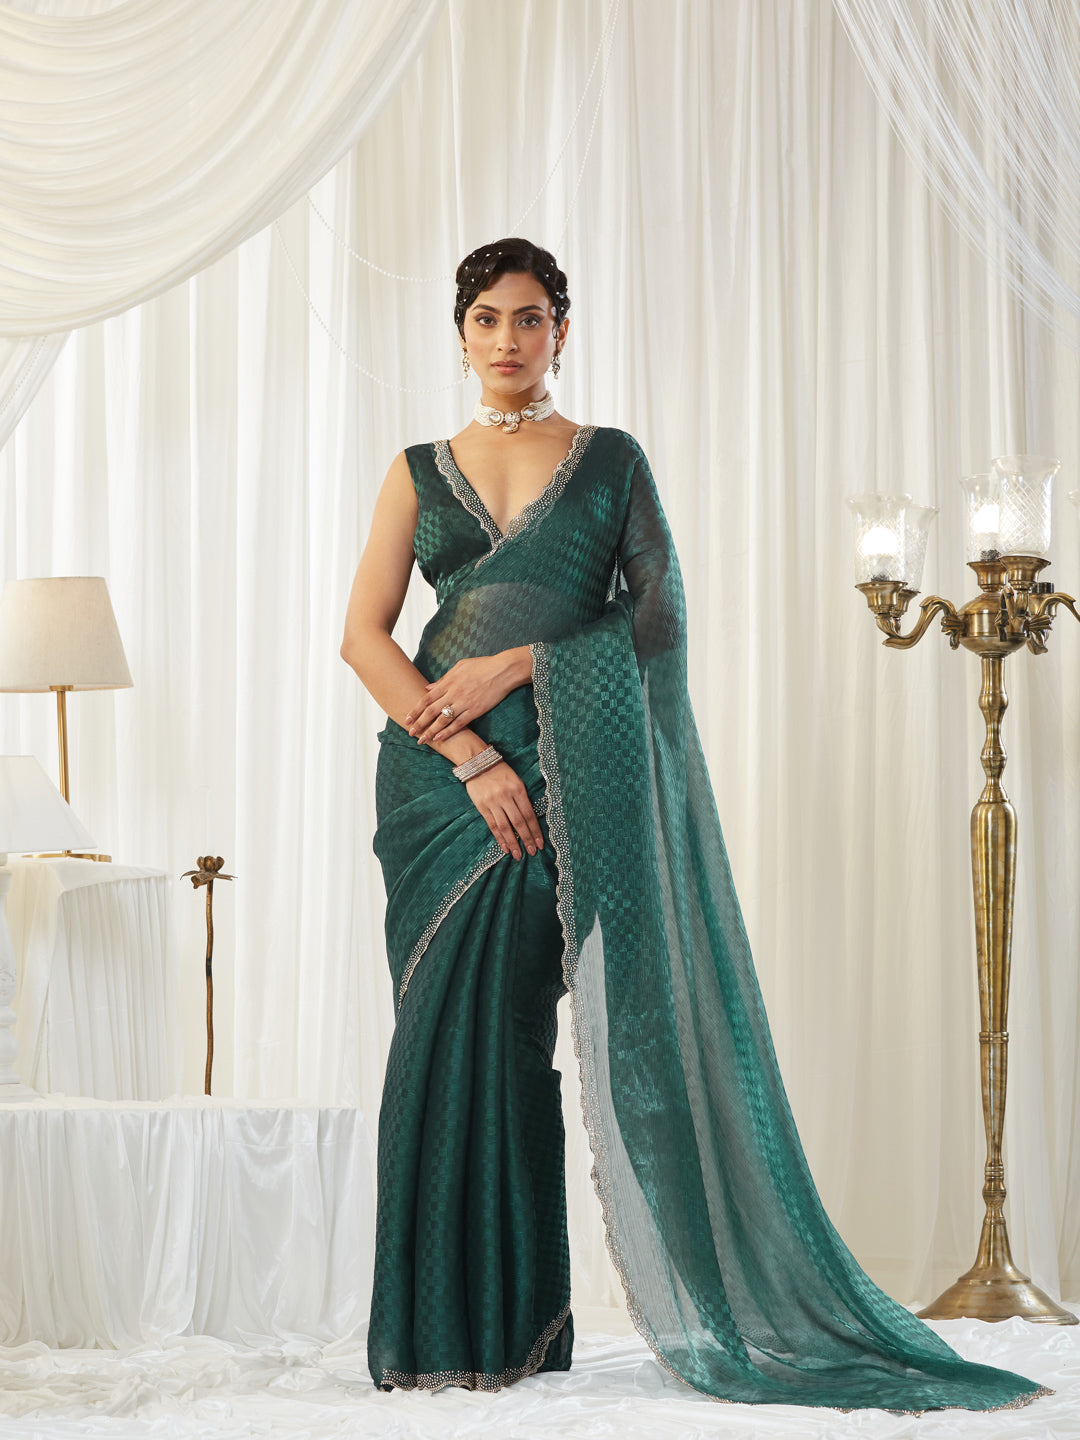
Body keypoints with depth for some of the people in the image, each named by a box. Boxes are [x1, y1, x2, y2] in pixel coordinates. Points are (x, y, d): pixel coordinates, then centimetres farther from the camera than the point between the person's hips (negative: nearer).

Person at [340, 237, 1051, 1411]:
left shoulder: (611, 460, 9)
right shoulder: (420, 474, 12)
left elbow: (660, 611, -1)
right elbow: (363, 634, 2)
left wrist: (519, 663, -12)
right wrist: (468, 754, -11)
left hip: (560, 775, -2)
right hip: (438, 774, 2)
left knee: (504, 1035, -5)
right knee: (441, 1034, -2)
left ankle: (510, 1327, 2)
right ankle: (436, 1324, 4)